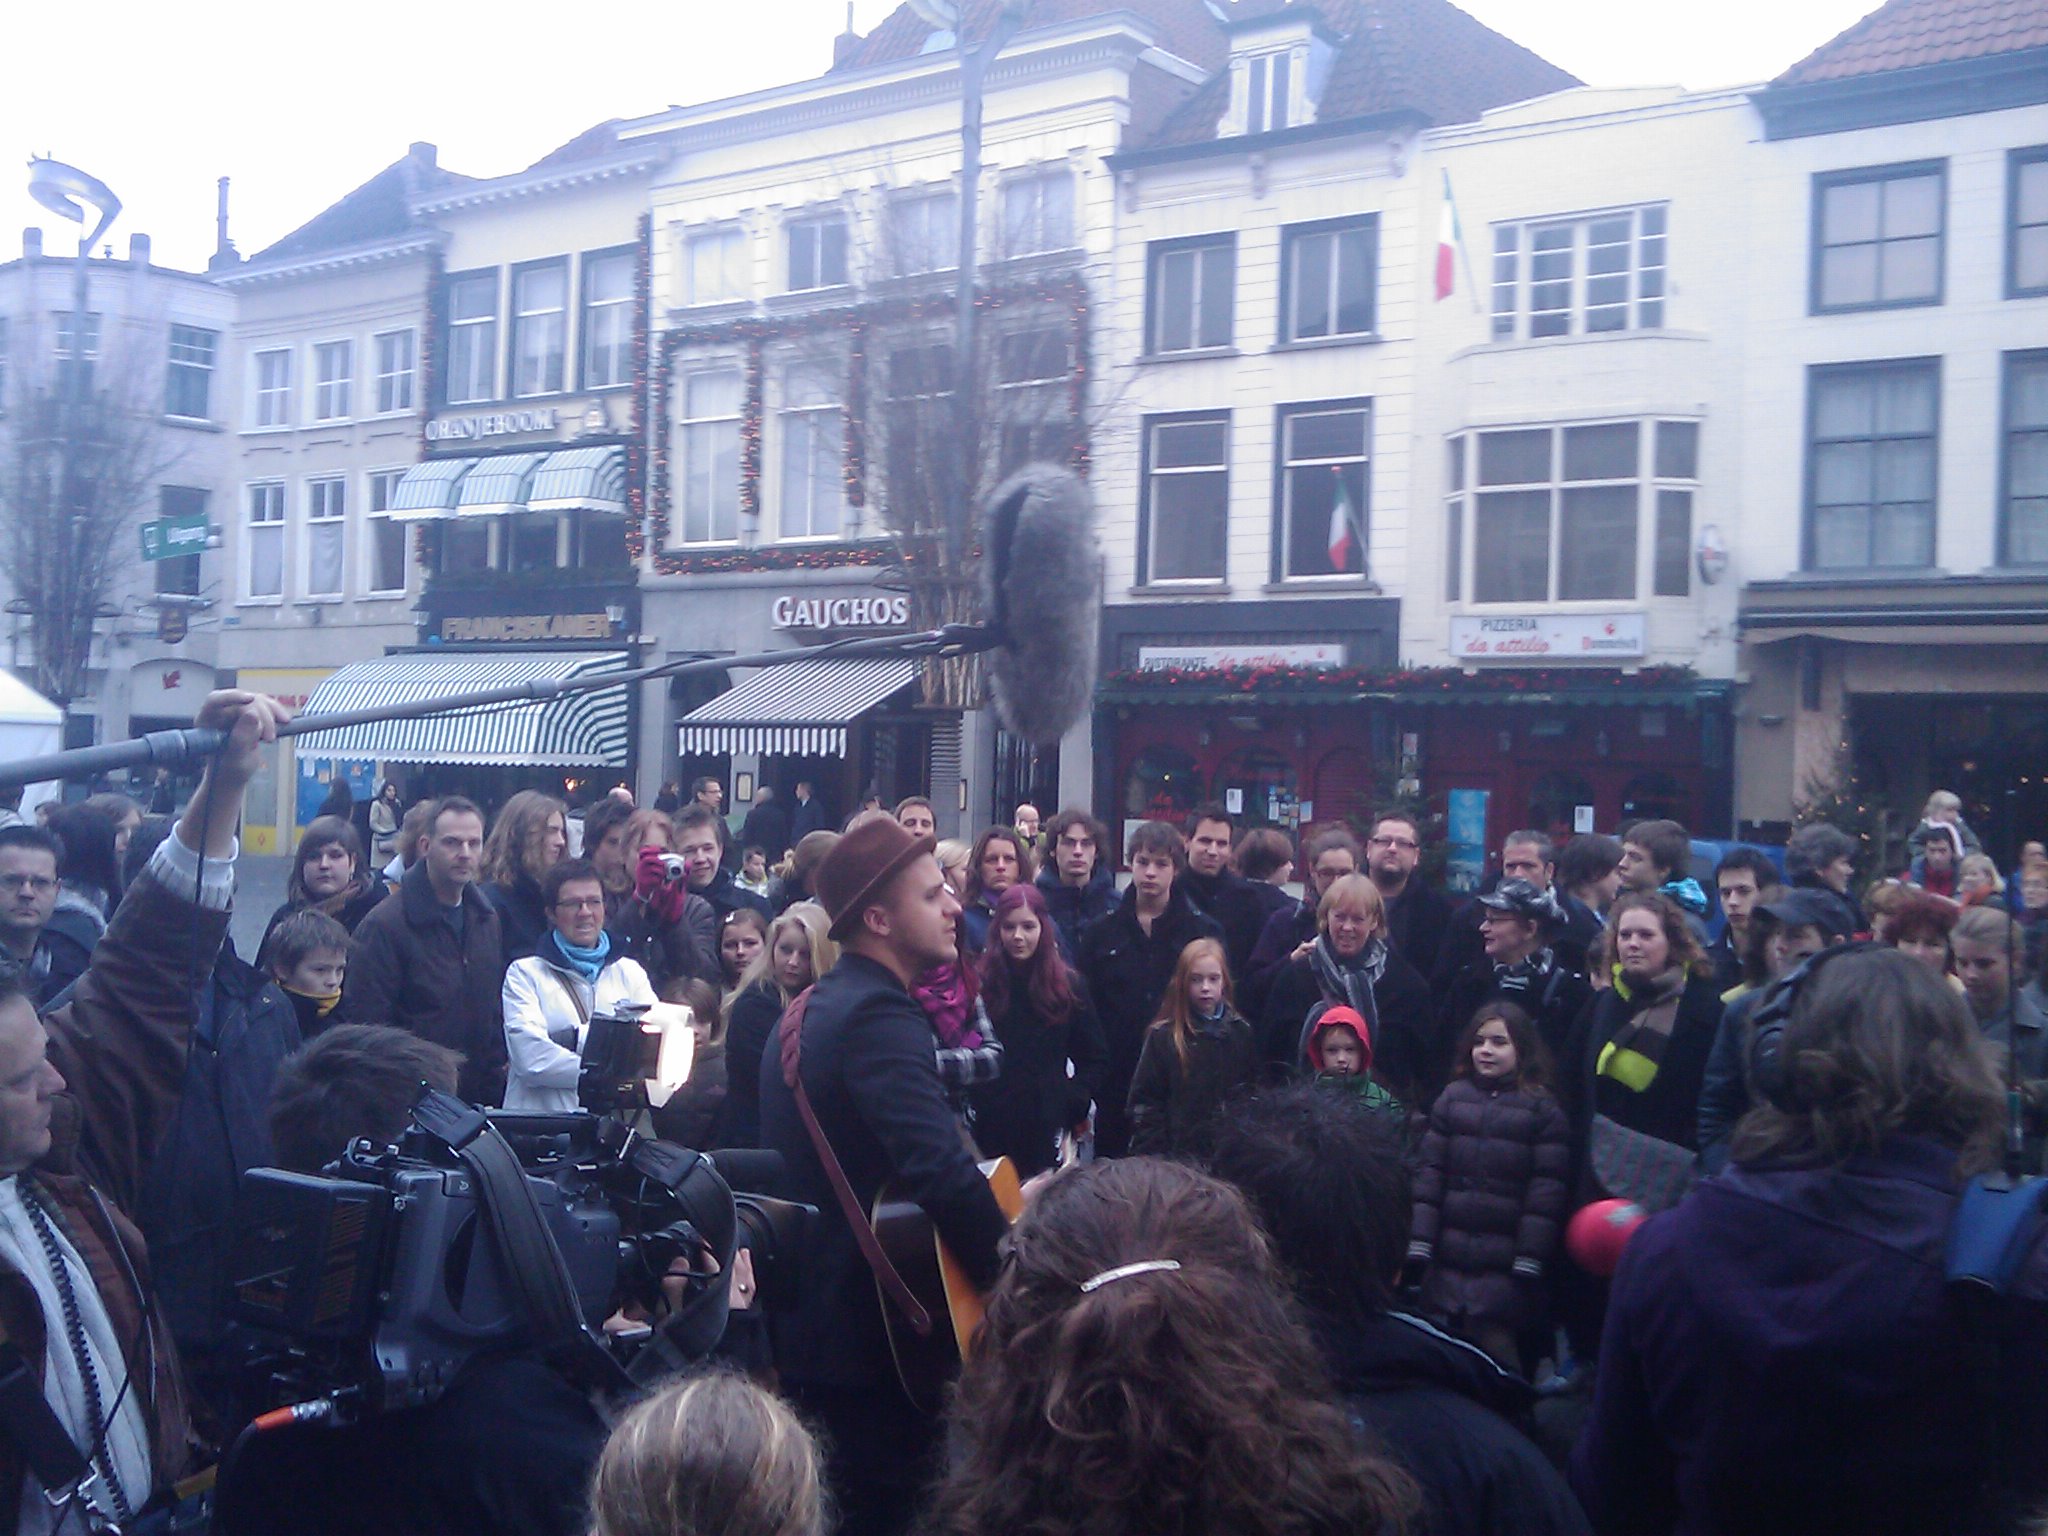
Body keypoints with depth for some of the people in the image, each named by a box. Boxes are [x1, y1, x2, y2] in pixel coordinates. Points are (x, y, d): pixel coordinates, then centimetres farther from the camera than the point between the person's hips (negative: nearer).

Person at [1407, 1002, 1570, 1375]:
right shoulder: (1452, 1098, 8)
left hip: (1504, 1270, -3)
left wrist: (1529, 1262, -11)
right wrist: (1418, 1244, -3)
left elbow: (1547, 1191, -6)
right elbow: (1428, 1174, 4)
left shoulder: (1543, 1109, -1)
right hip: (1445, 1264, 3)